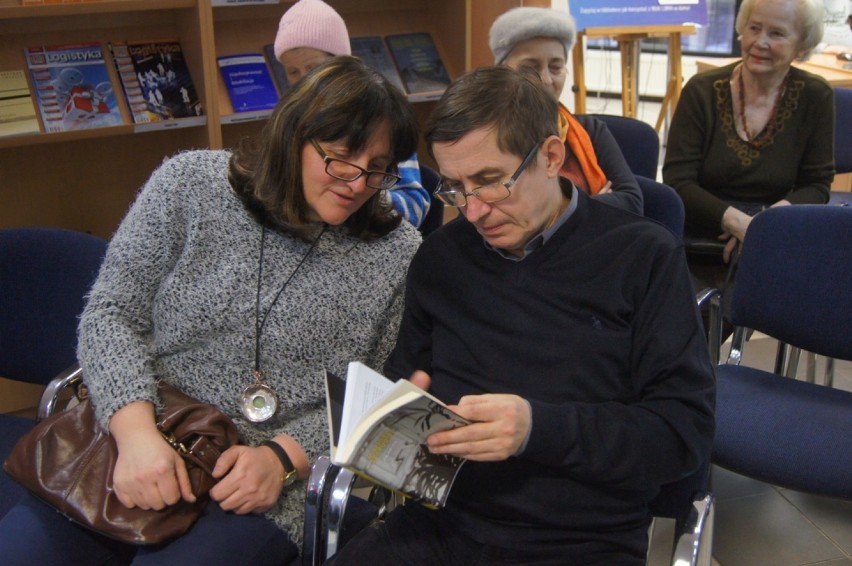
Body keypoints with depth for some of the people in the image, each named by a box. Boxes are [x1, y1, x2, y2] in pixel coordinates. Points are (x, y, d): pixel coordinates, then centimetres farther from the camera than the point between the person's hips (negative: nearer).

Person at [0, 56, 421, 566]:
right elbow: (112, 314, 0)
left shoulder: (398, 254, -2)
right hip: (130, 449, 2)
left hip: (268, 493, -1)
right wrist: (136, 432, -15)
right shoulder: (191, 183, -1)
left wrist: (283, 457, -13)